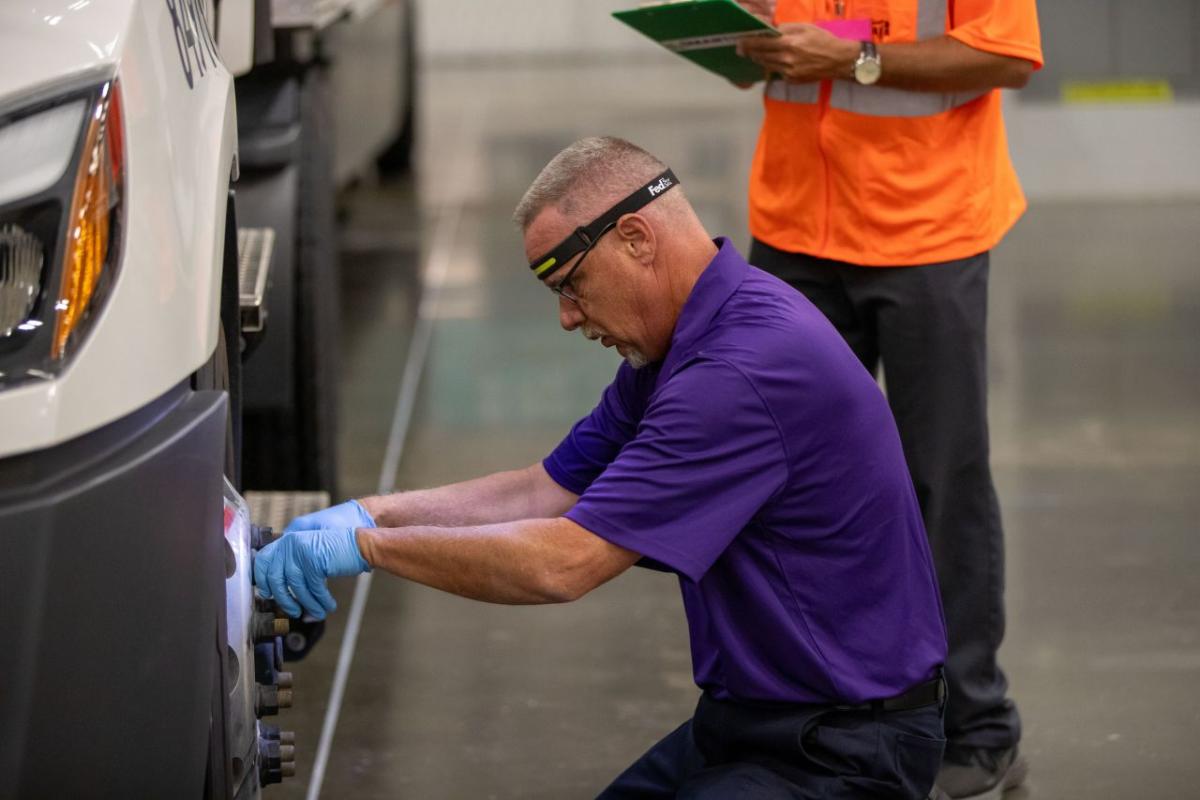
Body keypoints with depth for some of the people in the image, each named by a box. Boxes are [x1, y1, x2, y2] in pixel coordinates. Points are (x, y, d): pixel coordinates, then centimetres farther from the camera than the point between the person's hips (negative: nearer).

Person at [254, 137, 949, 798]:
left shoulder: (752, 367, -26)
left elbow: (563, 563, -27)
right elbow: (549, 491, 12)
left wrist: (366, 546, -17)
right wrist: (371, 513, 0)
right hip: (746, 718, 10)